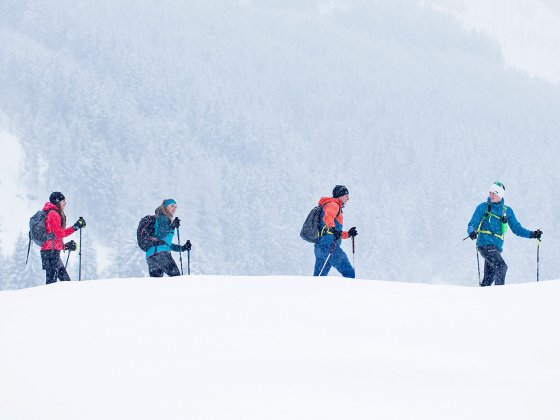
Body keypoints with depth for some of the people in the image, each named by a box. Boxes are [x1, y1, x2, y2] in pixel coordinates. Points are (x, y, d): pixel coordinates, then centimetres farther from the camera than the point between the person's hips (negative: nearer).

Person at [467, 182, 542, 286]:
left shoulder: (507, 211, 14)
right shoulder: (483, 207, 4)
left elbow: (517, 228, 18)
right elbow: (472, 225, 1)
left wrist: (532, 234, 4)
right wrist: (472, 232, -22)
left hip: (497, 247, 5)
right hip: (485, 244, -5)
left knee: (488, 279, 5)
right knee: (501, 266, -24)